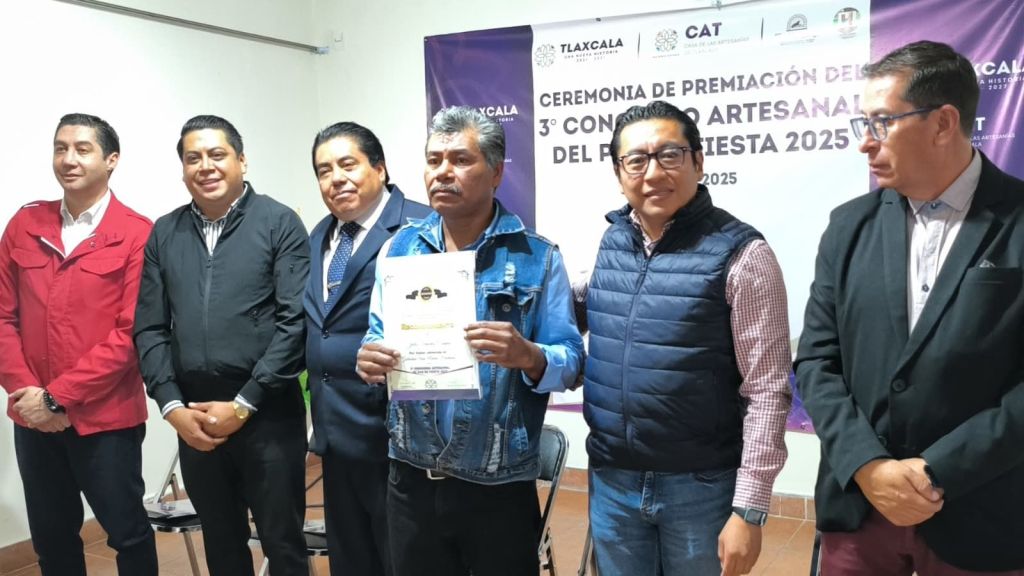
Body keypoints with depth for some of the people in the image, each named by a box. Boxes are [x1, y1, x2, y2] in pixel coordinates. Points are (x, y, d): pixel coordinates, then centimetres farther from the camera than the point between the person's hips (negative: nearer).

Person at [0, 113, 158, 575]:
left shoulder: (137, 234, -9)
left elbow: (131, 332, -14)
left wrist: (58, 396, -14)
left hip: (106, 417, -5)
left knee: (127, 532, 10)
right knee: (50, 538, 18)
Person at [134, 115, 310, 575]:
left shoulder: (279, 223, -4)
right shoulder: (163, 234, 9)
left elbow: (296, 321, -10)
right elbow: (149, 328, 8)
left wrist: (244, 404, -12)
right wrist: (172, 406, -4)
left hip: (268, 413, -4)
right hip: (193, 418, 4)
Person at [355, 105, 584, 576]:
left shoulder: (537, 256, -6)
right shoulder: (400, 248, 5)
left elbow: (570, 362, -8)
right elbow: (377, 339, 7)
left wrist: (527, 356, -29)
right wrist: (369, 361, -15)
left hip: (499, 489, -3)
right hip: (411, 481, 3)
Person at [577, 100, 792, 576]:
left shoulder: (740, 253, -13)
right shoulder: (611, 242, 3)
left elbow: (766, 391, -13)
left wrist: (749, 508, -14)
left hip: (701, 486, -4)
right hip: (611, 481, 5)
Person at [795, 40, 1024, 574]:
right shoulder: (850, 225, 3)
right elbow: (817, 358, 1)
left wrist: (936, 472, -15)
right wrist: (867, 466, -11)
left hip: (978, 520, -2)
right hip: (857, 504, 3)